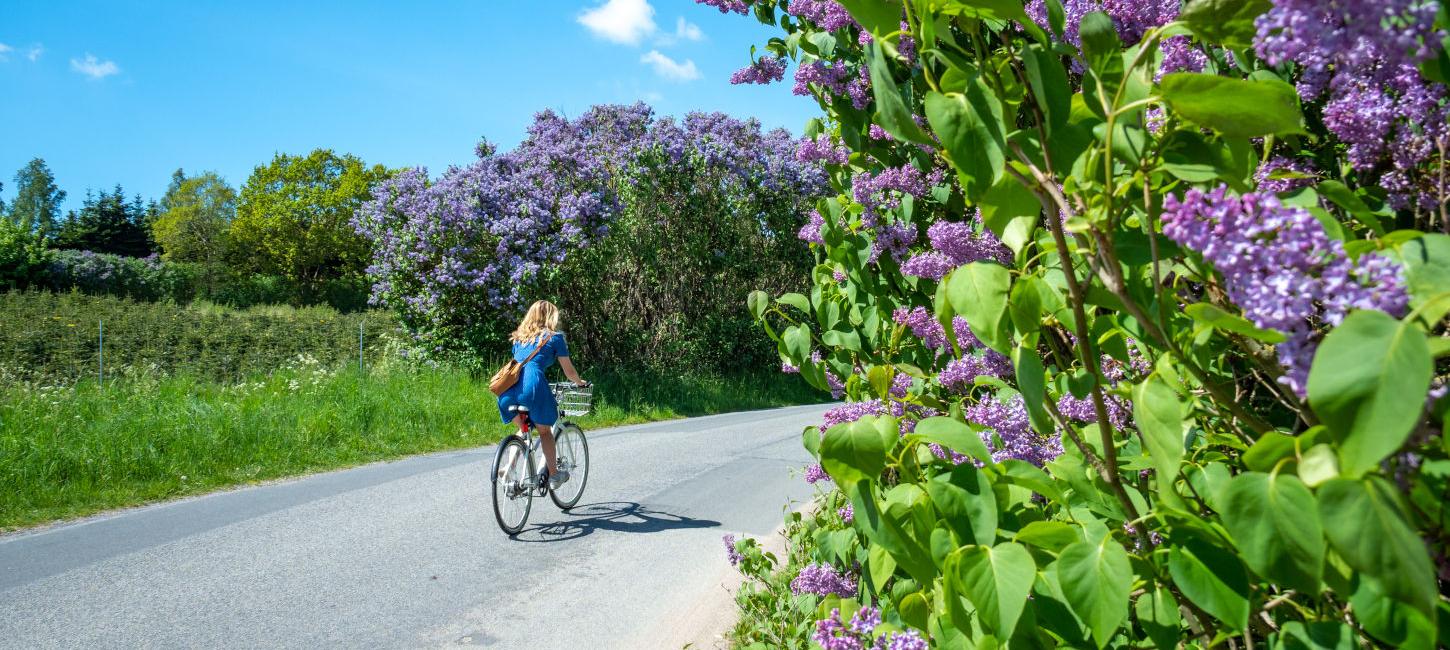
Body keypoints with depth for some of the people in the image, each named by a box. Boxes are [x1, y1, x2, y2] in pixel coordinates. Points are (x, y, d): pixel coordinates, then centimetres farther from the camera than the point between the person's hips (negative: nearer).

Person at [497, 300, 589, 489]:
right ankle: (553, 475, 19)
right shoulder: (554, 337, 11)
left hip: (508, 388, 5)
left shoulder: (520, 337, 26)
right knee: (545, 431, 16)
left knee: (523, 429, 25)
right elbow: (569, 371, 16)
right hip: (532, 386, -5)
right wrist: (580, 382, 36)